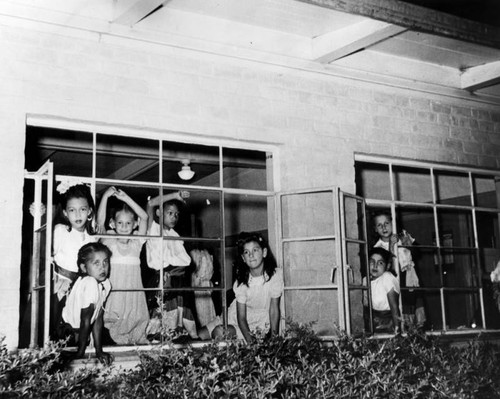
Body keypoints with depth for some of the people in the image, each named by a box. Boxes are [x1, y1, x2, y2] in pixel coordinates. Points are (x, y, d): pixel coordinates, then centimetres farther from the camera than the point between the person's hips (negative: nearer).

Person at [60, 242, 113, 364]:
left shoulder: (105, 284, -6)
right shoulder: (89, 284, -29)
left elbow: (98, 318, 0)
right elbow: (85, 322, -21)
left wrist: (99, 351, 0)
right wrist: (80, 353, -12)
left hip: (78, 330, 8)